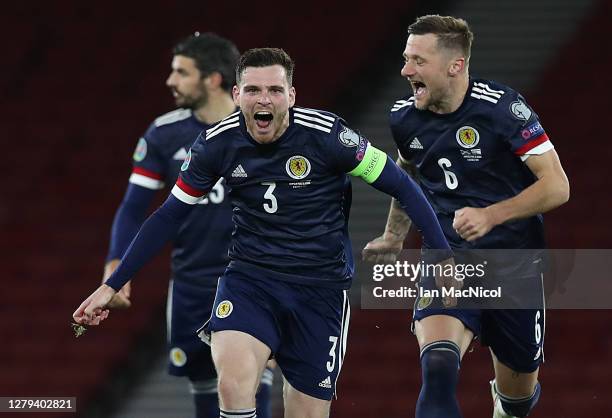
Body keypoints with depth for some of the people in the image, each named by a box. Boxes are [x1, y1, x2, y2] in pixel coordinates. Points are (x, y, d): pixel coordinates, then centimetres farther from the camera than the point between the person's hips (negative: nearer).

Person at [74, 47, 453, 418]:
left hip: (321, 287, -1)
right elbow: (169, 217, 6)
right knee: (234, 383, -28)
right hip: (249, 279, 1)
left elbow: (402, 187, -6)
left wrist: (443, 255, -13)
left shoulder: (326, 134, -14)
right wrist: (111, 287, 7)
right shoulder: (217, 144, -6)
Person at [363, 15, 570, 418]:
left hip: (513, 262, -2)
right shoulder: (405, 117, -1)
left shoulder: (502, 107, -16)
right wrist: (394, 238, 26)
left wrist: (491, 215, -27)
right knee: (438, 366, -27)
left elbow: (557, 186, -17)